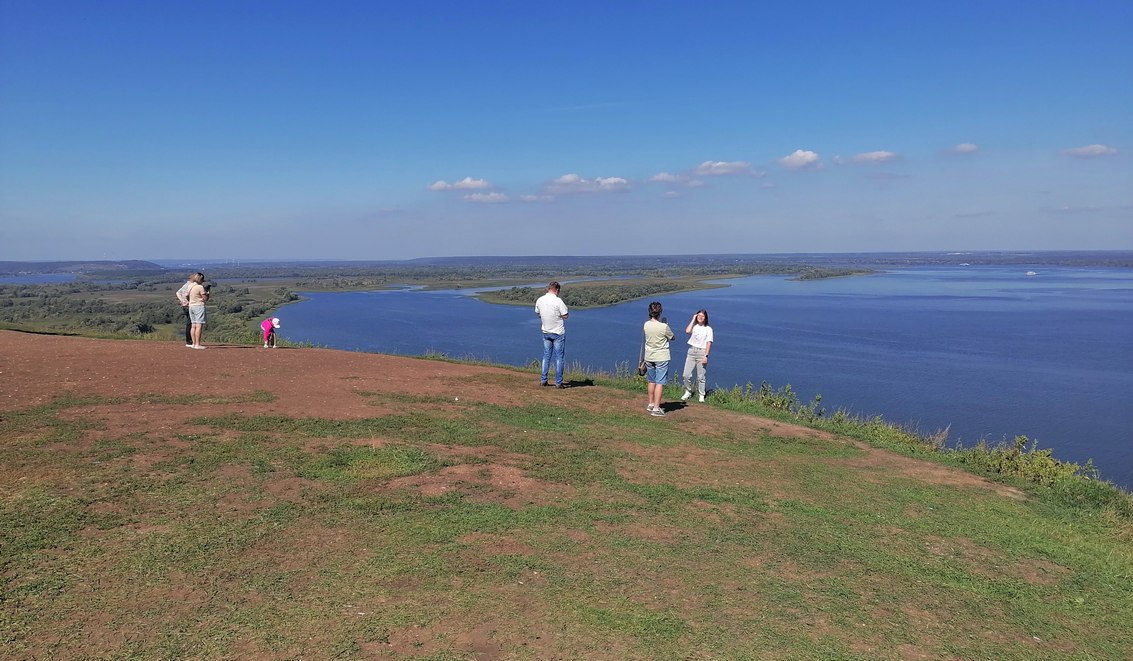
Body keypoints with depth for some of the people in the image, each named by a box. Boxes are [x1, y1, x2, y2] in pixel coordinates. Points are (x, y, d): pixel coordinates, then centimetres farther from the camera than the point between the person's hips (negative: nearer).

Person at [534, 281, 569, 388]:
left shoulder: (539, 300, -2)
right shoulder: (558, 301, -19)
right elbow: (565, 315, -15)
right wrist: (566, 309, 3)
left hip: (545, 332, 5)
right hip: (558, 332, -5)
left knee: (546, 356, 15)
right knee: (559, 357, 2)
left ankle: (543, 380, 15)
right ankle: (558, 382, 4)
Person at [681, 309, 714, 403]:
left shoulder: (708, 329, 1)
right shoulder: (694, 326, 7)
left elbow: (709, 343, -4)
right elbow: (687, 331, -15)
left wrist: (706, 356, -13)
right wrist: (693, 320, -5)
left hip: (701, 353, -2)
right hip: (691, 351, 2)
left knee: (701, 376, 3)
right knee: (686, 375, 0)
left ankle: (701, 395, 16)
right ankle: (688, 392, 20)